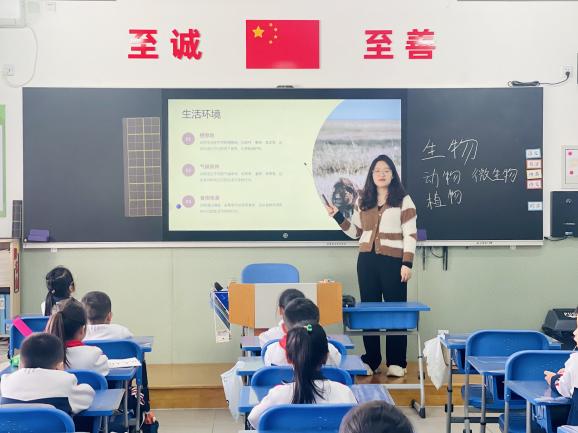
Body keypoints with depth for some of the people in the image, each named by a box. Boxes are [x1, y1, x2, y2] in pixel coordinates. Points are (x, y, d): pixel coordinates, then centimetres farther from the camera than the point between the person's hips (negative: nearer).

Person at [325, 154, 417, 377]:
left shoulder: (403, 200, -1)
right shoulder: (363, 201, 12)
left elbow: (410, 234, -5)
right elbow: (356, 232, 16)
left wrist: (407, 263, -12)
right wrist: (338, 216, 3)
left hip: (393, 260, -4)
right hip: (367, 260, 4)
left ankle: (396, 362, 9)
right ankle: (370, 359, 16)